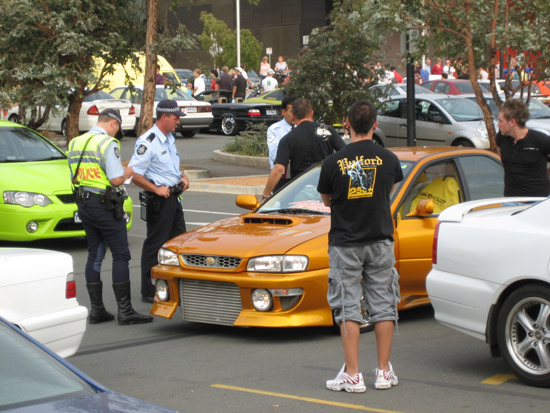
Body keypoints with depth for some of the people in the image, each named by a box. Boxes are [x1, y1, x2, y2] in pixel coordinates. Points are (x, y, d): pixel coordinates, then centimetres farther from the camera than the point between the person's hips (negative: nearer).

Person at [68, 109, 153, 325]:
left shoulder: (75, 143, 11)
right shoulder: (107, 143, -14)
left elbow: (74, 178, 15)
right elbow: (116, 179, -20)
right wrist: (128, 172, 2)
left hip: (83, 203, 8)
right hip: (105, 205, -8)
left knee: (94, 255, 13)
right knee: (121, 255, -2)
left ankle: (96, 309, 13)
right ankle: (125, 311, -3)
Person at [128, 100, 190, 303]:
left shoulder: (169, 138, 13)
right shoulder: (147, 141, -17)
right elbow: (133, 173, -21)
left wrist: (183, 176, 10)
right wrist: (156, 189, -22)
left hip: (173, 197, 9)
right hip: (159, 200, -9)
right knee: (154, 245, -3)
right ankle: (149, 292, 3)